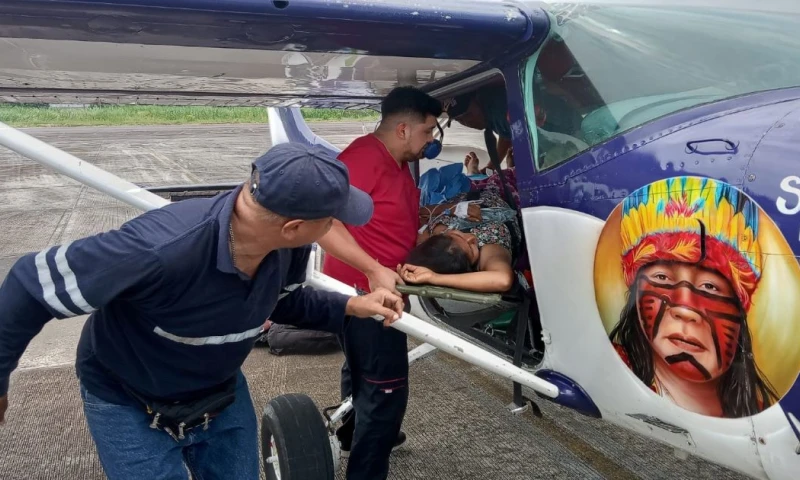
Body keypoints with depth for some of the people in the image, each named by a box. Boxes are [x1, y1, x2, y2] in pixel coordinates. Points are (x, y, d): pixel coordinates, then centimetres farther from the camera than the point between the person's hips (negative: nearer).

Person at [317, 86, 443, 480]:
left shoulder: (397, 163, 9)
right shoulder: (363, 157, -24)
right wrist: (374, 270, -33)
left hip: (376, 288, 11)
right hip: (364, 290, -11)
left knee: (362, 369, 28)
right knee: (386, 387, -5)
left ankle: (353, 434, 50)